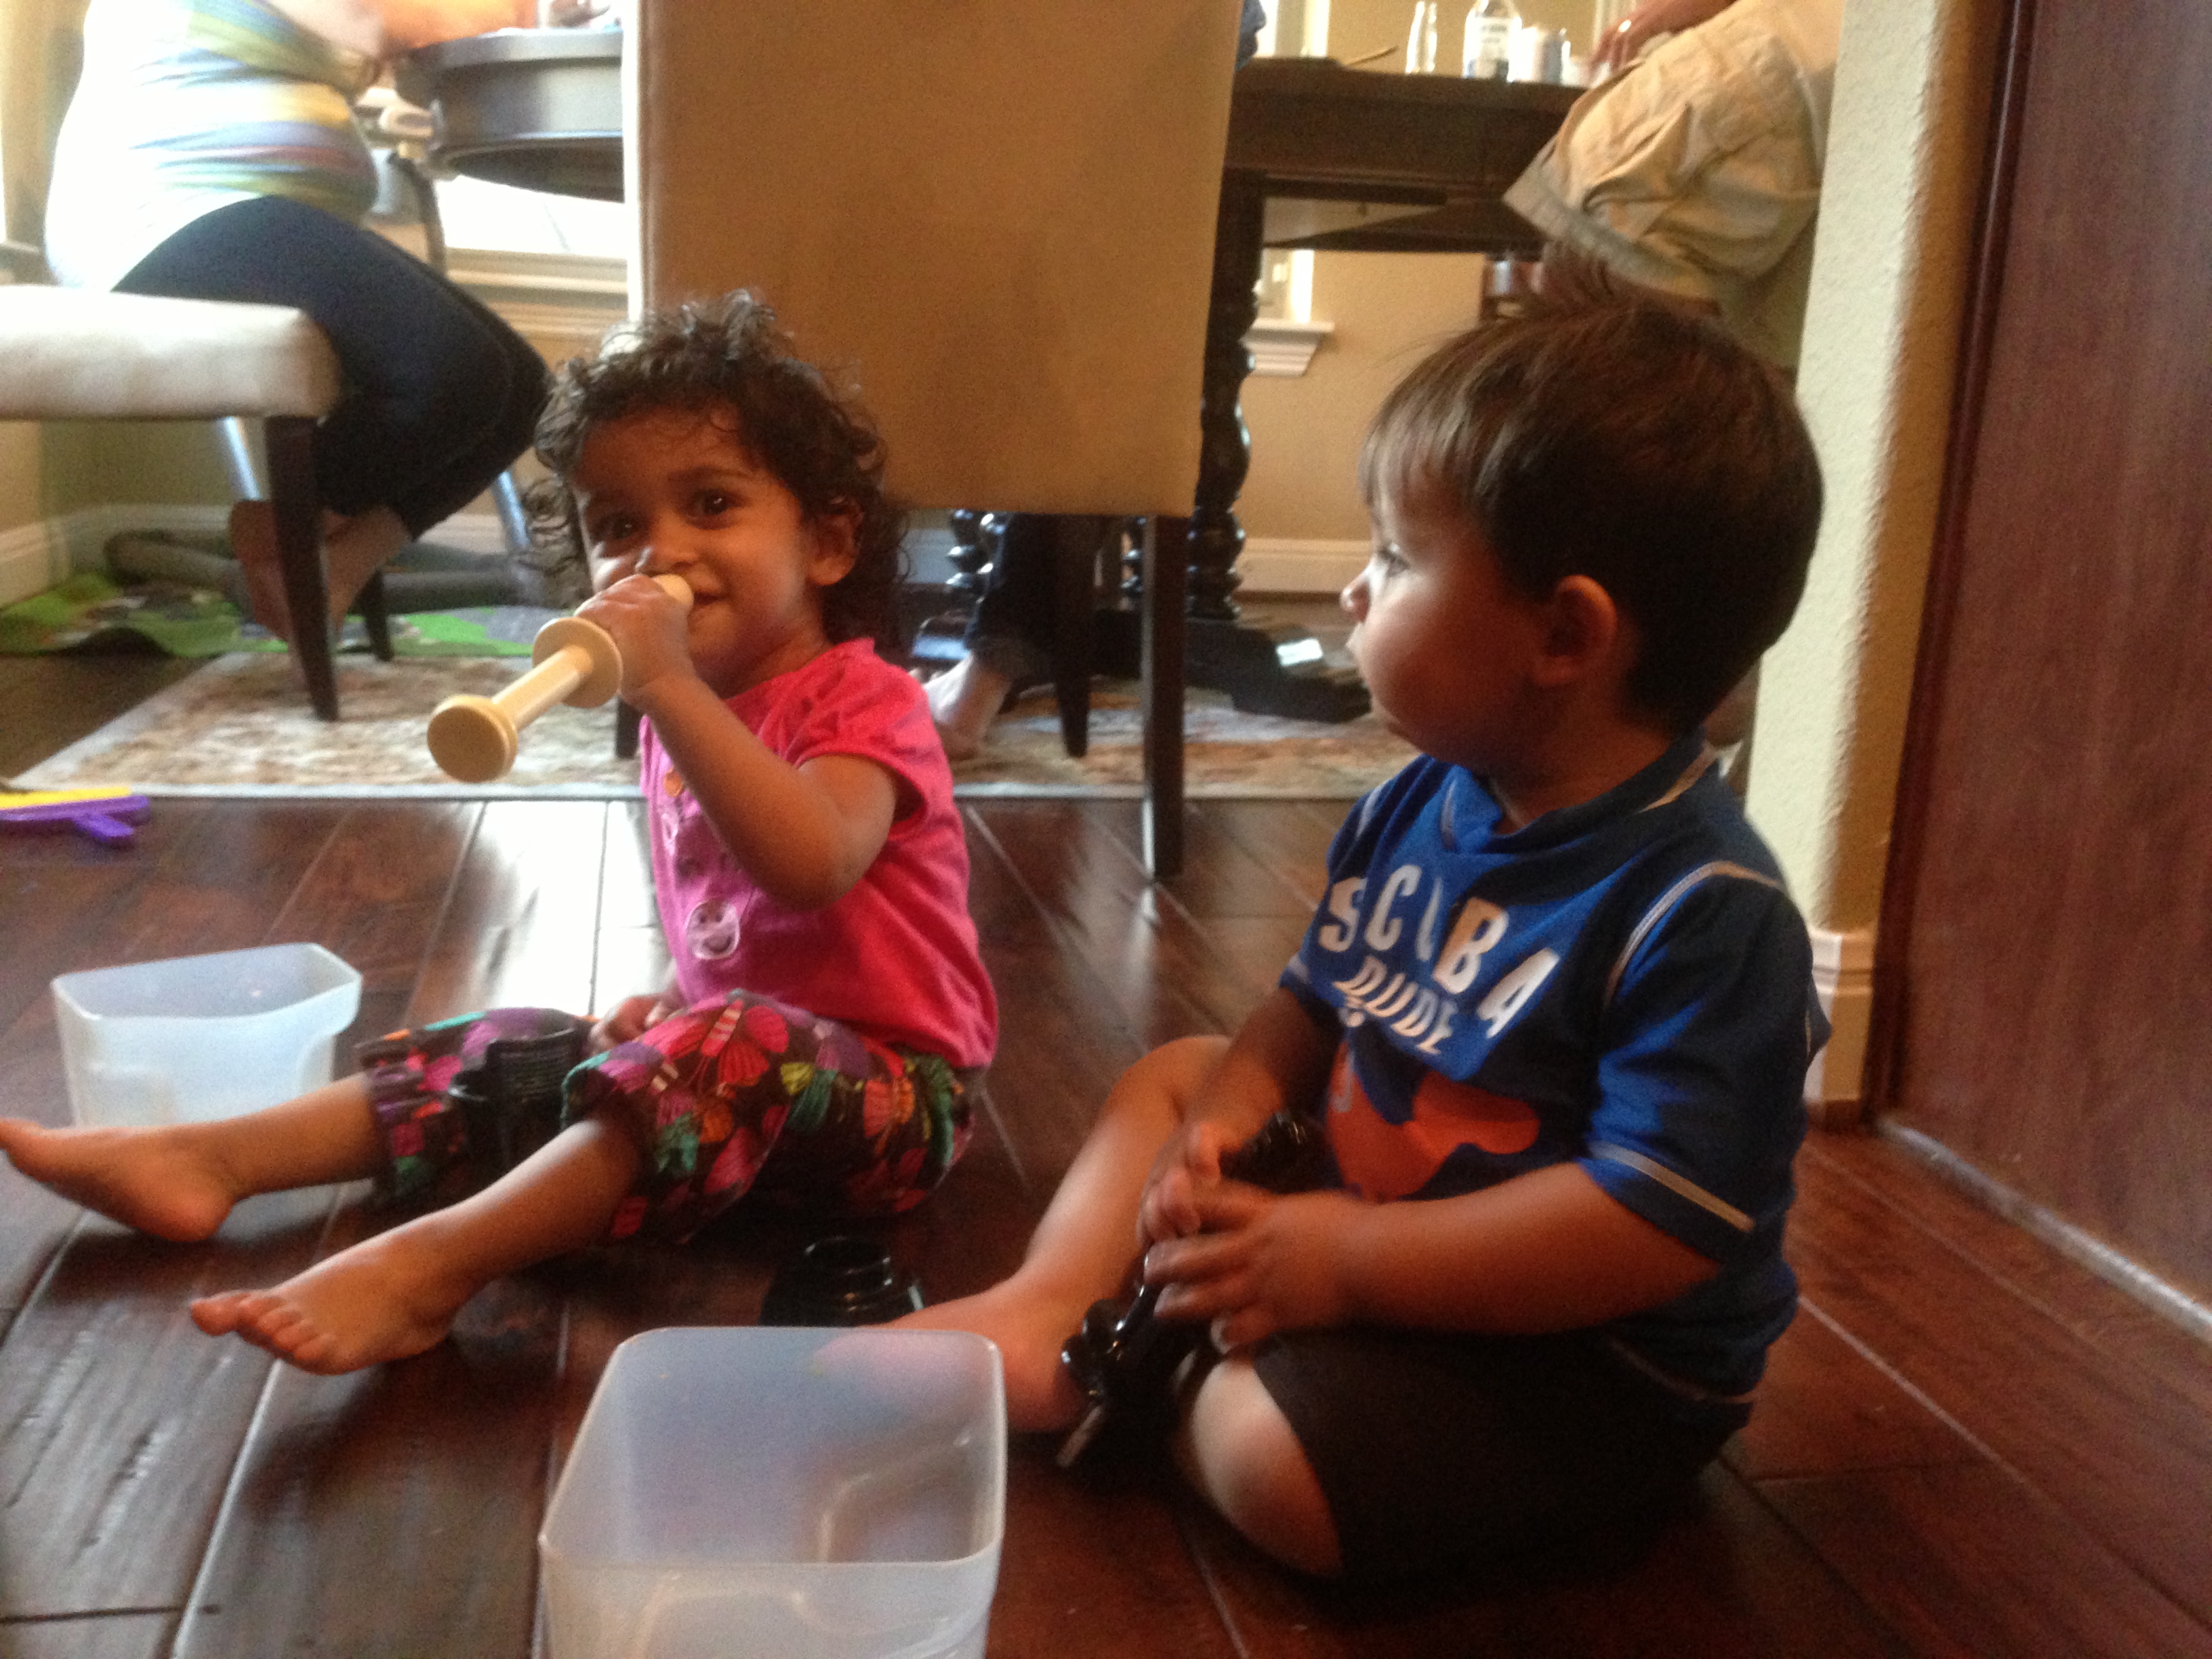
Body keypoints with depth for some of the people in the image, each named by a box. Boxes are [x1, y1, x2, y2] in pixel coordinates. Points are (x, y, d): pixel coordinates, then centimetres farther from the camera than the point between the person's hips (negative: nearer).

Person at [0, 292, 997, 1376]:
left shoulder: (864, 704, -13)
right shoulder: (691, 717, 14)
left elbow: (809, 865, -35)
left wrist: (668, 689, -36)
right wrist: (674, 1000, 6)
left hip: (888, 1091, -8)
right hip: (739, 1074, 9)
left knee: (742, 1051, -37)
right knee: (509, 1054, 1)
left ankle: (431, 1265, -43)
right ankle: (206, 1161, -1)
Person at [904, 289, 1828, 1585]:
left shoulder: (1707, 916, -27)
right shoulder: (1421, 808, -2)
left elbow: (1651, 1225, -31)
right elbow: (1315, 1005, 10)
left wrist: (1340, 1266, -28)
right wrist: (1226, 1118, -11)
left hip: (1598, 1352, -8)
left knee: (1273, 1451, -30)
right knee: (1172, 1077, 15)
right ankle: (1046, 1309, -3)